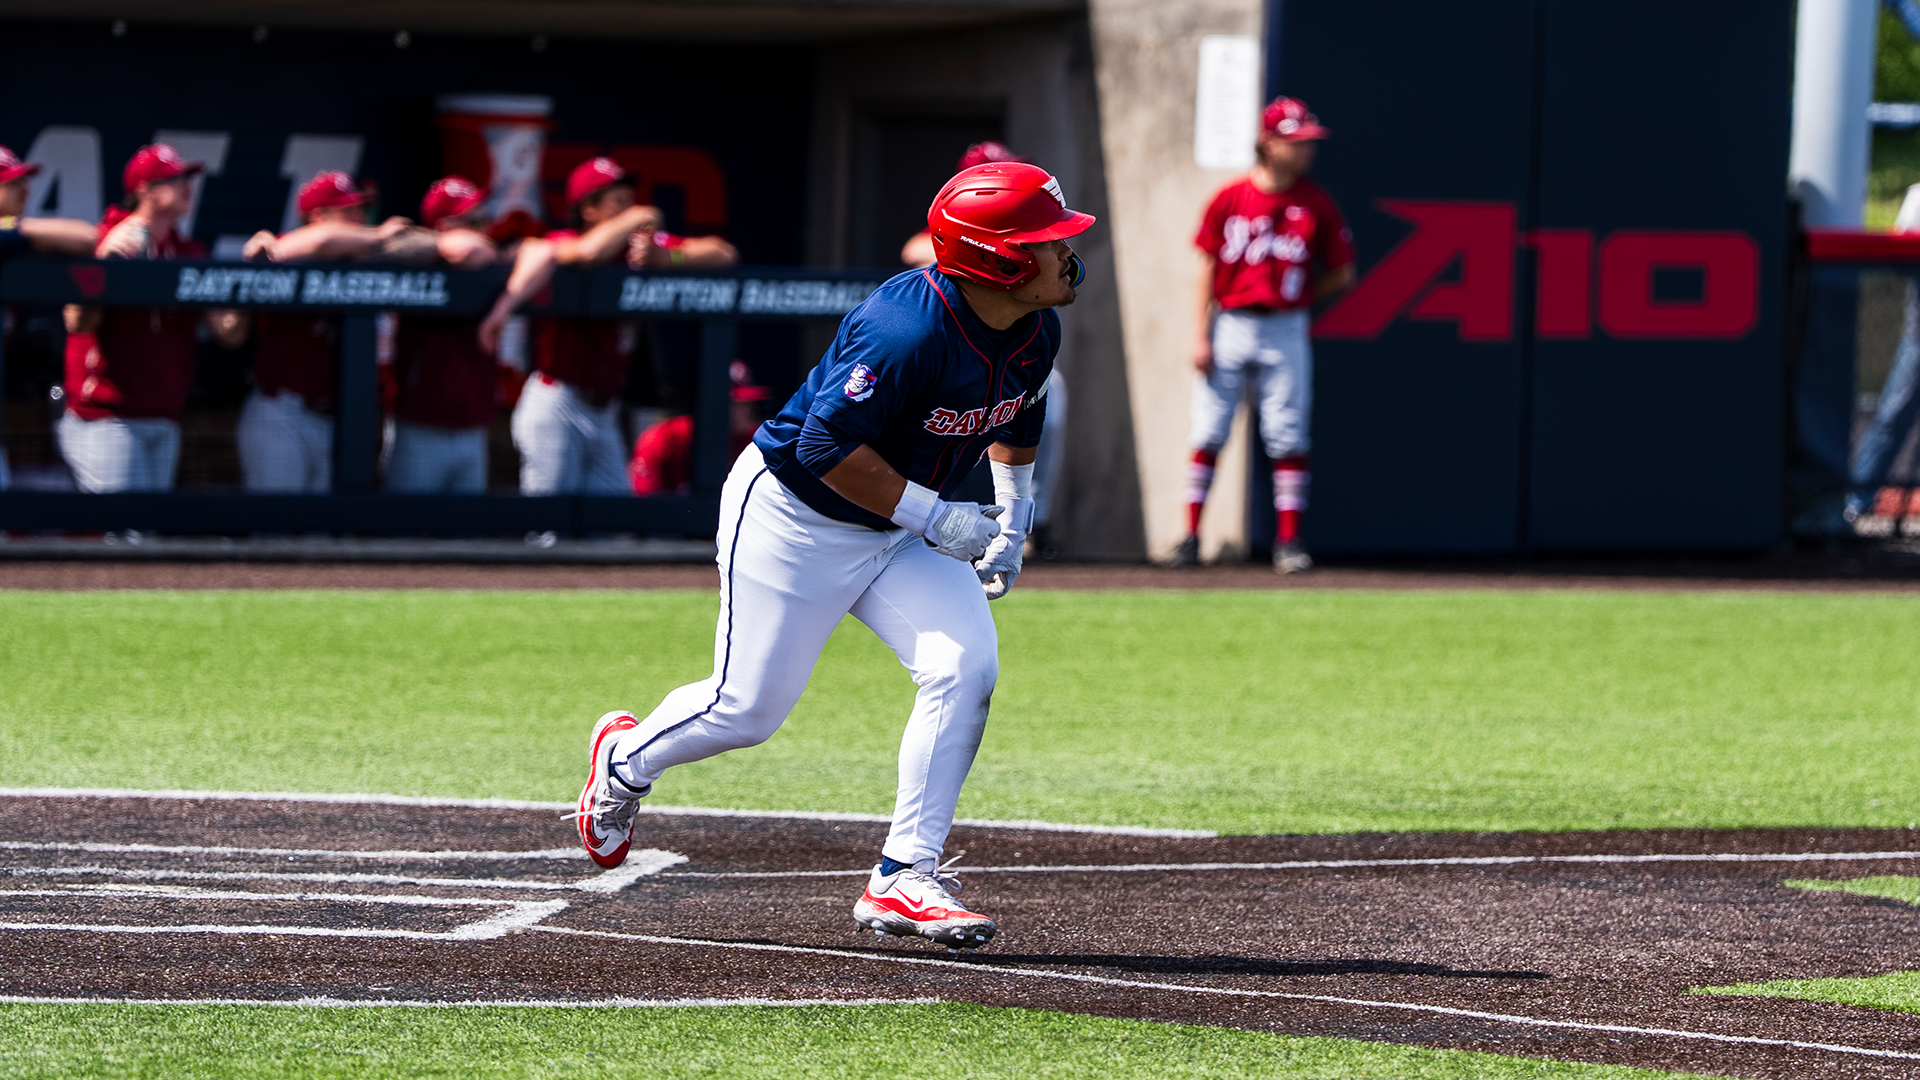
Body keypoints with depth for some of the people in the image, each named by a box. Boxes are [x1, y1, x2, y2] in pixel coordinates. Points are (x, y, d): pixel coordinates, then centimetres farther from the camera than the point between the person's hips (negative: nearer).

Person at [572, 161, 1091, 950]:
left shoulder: (1035, 334, -6)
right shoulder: (909, 329, -33)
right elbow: (828, 445, -30)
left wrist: (1012, 517, 12)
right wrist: (935, 517, -27)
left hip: (899, 528, 7)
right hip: (793, 516, -7)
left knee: (967, 664, -15)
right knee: (748, 707, 2)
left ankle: (903, 879, -10)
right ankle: (626, 758, 36)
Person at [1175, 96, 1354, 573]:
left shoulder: (1316, 204, 2)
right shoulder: (1229, 199, 0)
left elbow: (1342, 273, 11)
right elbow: (1208, 269, 1)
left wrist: (1299, 297, 5)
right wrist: (1201, 337, -4)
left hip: (1285, 332, 0)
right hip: (1229, 327, 0)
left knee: (1287, 439, -2)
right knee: (1208, 432, -1)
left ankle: (1288, 539, 3)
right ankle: (1191, 535, 4)